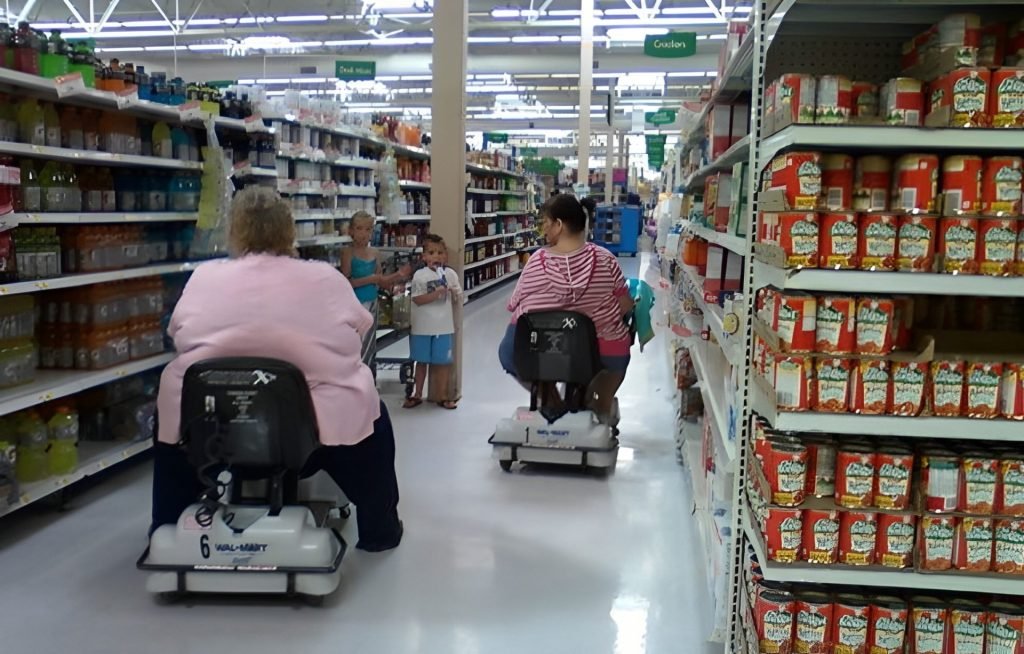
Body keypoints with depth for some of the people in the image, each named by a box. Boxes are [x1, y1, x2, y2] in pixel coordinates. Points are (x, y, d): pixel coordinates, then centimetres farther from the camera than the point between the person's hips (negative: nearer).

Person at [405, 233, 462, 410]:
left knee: (443, 362, 8)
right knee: (422, 361, 12)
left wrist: (453, 292, -16)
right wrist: (436, 293, -24)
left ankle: (443, 396, 20)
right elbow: (417, 300, -14)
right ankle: (417, 395, 25)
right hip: (423, 327, -1)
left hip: (444, 326, 2)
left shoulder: (450, 274, 0)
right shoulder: (420, 275, -7)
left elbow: (458, 298, 5)